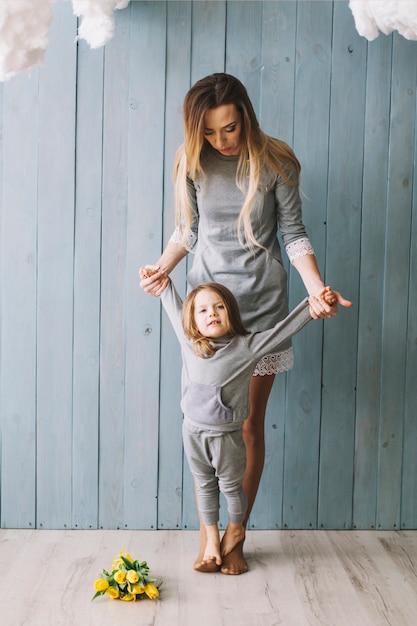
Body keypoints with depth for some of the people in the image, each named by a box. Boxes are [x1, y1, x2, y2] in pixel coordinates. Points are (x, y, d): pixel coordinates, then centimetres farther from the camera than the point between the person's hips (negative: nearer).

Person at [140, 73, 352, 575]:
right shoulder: (192, 163, 0)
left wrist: (316, 287, -16)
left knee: (250, 426, 6)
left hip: (260, 307, -1)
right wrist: (164, 266, -7)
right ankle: (207, 532, 18)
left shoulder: (275, 162, -6)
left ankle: (236, 536, 21)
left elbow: (293, 233, -3)